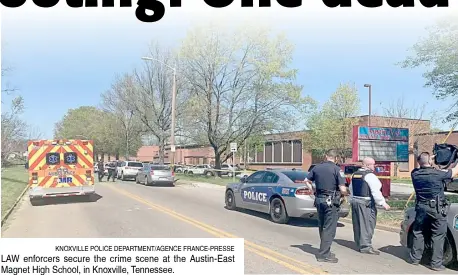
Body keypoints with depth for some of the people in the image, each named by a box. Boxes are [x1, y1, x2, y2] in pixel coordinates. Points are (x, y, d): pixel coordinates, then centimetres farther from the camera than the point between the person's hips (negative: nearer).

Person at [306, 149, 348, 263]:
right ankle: (324, 254, 2)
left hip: (319, 200, 6)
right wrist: (344, 194, 6)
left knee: (322, 227, 17)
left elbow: (306, 181, 10)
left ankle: (325, 250, 28)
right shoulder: (337, 169, -11)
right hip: (331, 201, -6)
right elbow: (343, 189, -15)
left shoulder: (317, 167, 5)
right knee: (329, 228, 1)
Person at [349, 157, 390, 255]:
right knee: (367, 224, -3)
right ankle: (365, 246, -1)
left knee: (357, 224, 14)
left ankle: (359, 244, 23)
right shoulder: (370, 175, -14)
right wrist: (383, 203, -14)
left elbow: (351, 188, 19)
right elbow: (375, 192, -19)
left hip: (355, 201, 9)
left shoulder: (355, 174, 13)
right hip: (366, 203, -9)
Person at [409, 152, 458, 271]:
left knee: (418, 233, 15)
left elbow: (421, 165, 22)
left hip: (421, 208, 4)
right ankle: (436, 263, 6)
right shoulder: (437, 174, -14)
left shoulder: (415, 174, -3)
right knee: (438, 236, 4)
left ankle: (414, 258, 21)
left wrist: (431, 158, 31)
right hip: (437, 209, -4)